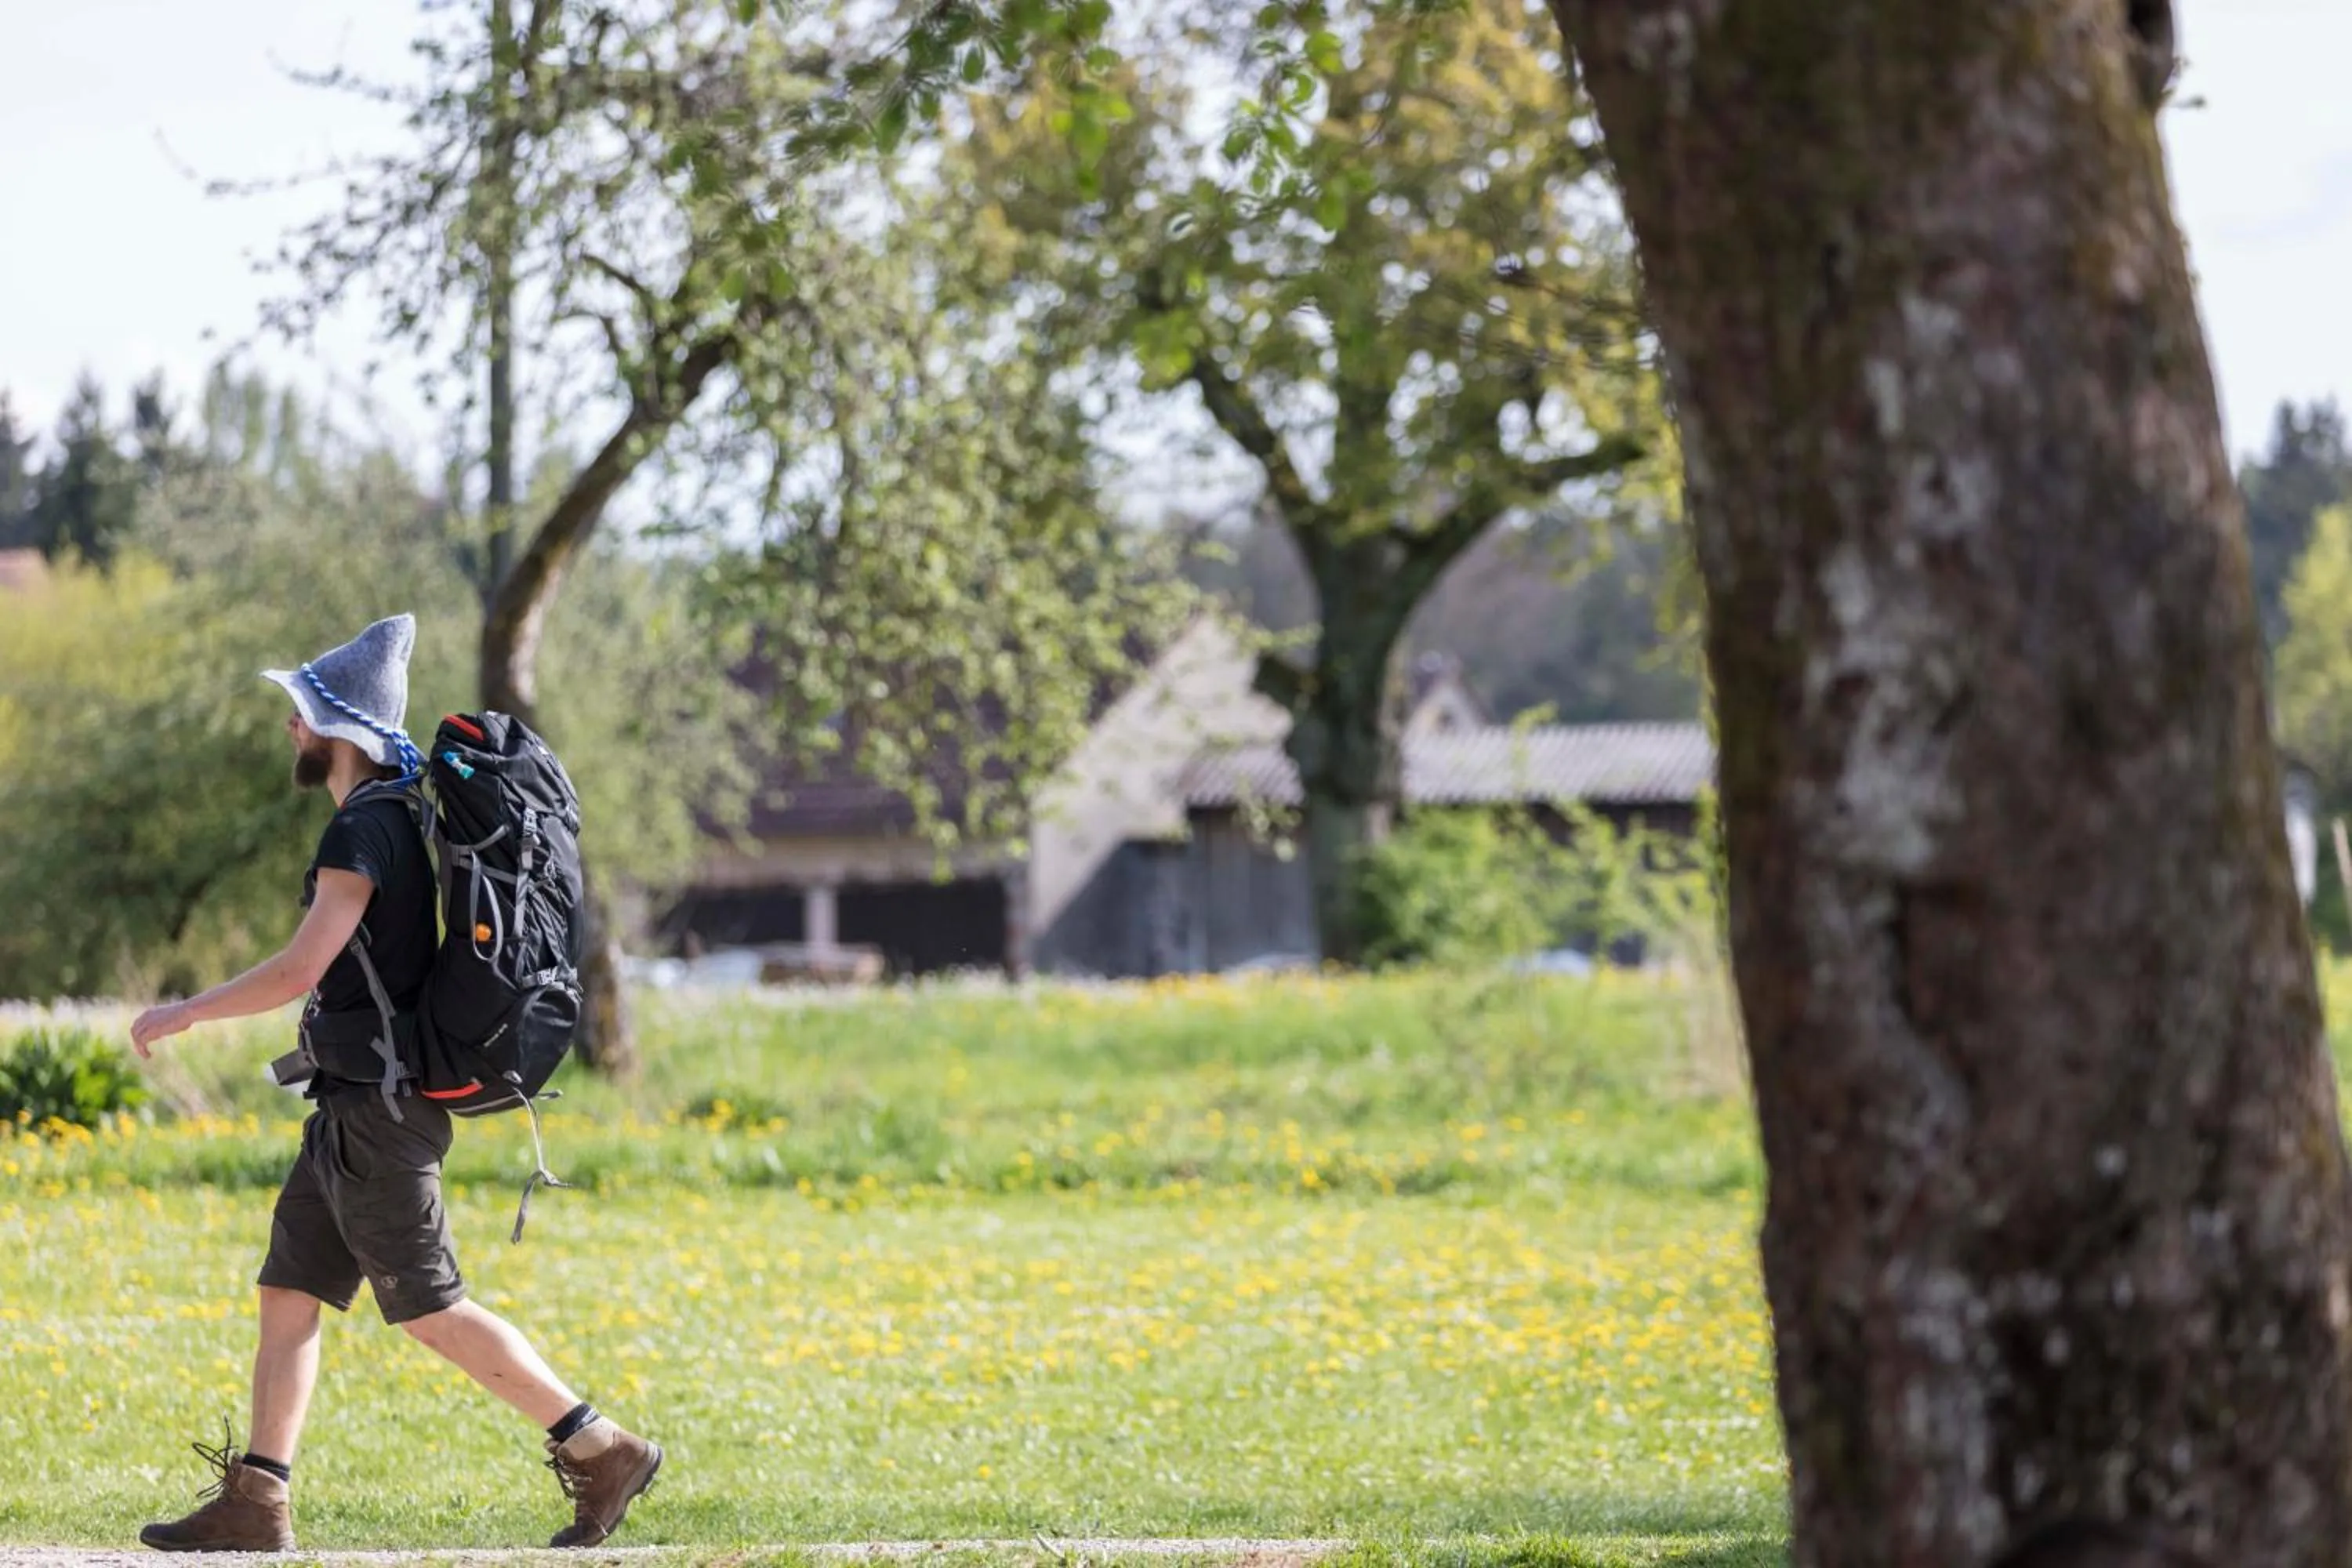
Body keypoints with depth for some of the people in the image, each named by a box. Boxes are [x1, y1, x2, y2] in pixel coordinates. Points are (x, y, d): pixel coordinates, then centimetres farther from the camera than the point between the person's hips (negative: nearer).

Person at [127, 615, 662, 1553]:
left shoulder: (365, 827, -16)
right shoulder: (402, 818, 14)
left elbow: (302, 969, -24)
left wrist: (180, 1016, -14)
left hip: (375, 1112, -10)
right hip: (351, 1109, 10)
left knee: (428, 1309, -7)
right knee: (287, 1294, 9)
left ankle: (601, 1450, -5)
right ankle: (252, 1507, 9)